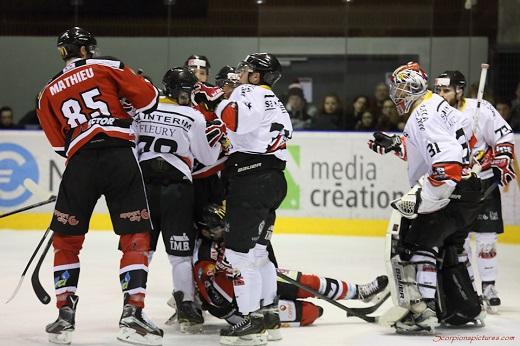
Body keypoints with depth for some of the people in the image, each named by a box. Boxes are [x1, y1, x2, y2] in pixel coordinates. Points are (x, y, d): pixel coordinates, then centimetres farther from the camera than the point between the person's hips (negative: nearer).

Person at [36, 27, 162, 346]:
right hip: (120, 157, -2)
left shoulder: (48, 93, 20)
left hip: (80, 163, 2)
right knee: (136, 237, 3)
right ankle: (133, 312, -8)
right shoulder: (106, 67, 10)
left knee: (66, 239, 15)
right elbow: (148, 98, 7)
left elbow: (60, 144, 18)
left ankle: (65, 315, 8)